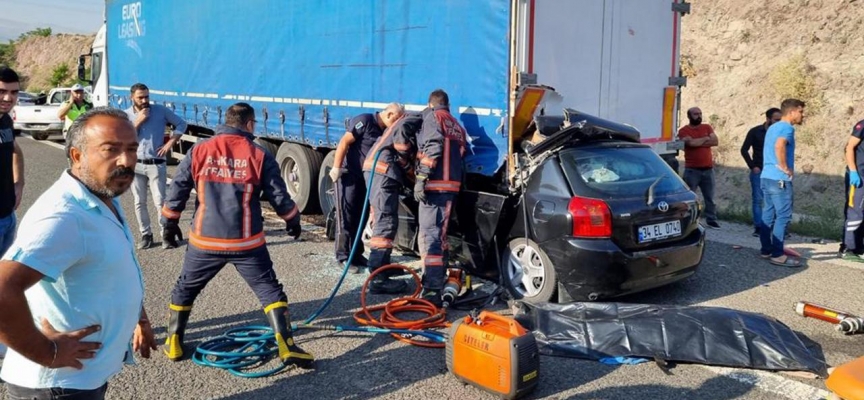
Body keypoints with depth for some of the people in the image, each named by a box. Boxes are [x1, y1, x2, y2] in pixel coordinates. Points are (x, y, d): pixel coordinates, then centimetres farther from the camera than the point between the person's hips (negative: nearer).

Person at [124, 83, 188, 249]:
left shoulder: (161, 110, -1)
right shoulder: (126, 115, 2)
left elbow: (181, 124, 3)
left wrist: (170, 143, -6)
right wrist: (138, 121, -13)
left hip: (156, 164, -2)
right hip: (135, 164, 2)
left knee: (160, 201, -4)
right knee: (139, 202, 7)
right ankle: (146, 235, 17)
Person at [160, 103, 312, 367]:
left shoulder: (199, 150, 1)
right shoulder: (260, 156, -2)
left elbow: (177, 191, 6)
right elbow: (279, 197, 1)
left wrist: (170, 222, 20)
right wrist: (293, 221, 19)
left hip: (205, 241, 2)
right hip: (247, 243, -1)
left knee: (185, 289, 22)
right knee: (270, 290, 8)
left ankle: (174, 343, 28)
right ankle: (286, 347, 0)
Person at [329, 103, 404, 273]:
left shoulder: (386, 131, 9)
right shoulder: (364, 121, -14)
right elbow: (344, 143, -18)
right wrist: (336, 167, -22)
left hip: (365, 177, 8)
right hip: (348, 174, -8)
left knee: (360, 216, 10)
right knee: (346, 216, -4)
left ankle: (356, 254, 19)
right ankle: (343, 256, 1)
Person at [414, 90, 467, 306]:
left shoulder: (433, 116, 0)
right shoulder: (457, 126, 25)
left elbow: (432, 147, -16)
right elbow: (458, 156, 20)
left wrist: (421, 177, -20)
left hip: (434, 184, -8)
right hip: (452, 185, 8)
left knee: (429, 236, -11)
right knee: (440, 235, 21)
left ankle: (432, 292, -16)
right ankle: (439, 282, 35)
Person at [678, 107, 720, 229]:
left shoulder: (707, 127, 10)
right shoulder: (684, 130, -3)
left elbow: (715, 141, -4)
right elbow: (691, 143, -21)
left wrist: (697, 142, -11)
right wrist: (705, 138, -5)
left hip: (708, 169, 4)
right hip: (691, 170, -4)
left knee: (710, 197, 9)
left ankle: (711, 220, 18)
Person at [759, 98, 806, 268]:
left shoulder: (773, 127, 18)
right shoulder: (787, 127, -10)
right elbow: (779, 146, -30)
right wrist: (785, 167, -19)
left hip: (767, 176, 9)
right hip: (780, 179, -9)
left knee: (768, 214, 11)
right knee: (783, 216, -7)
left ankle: (766, 250, 16)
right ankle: (777, 254, -8)